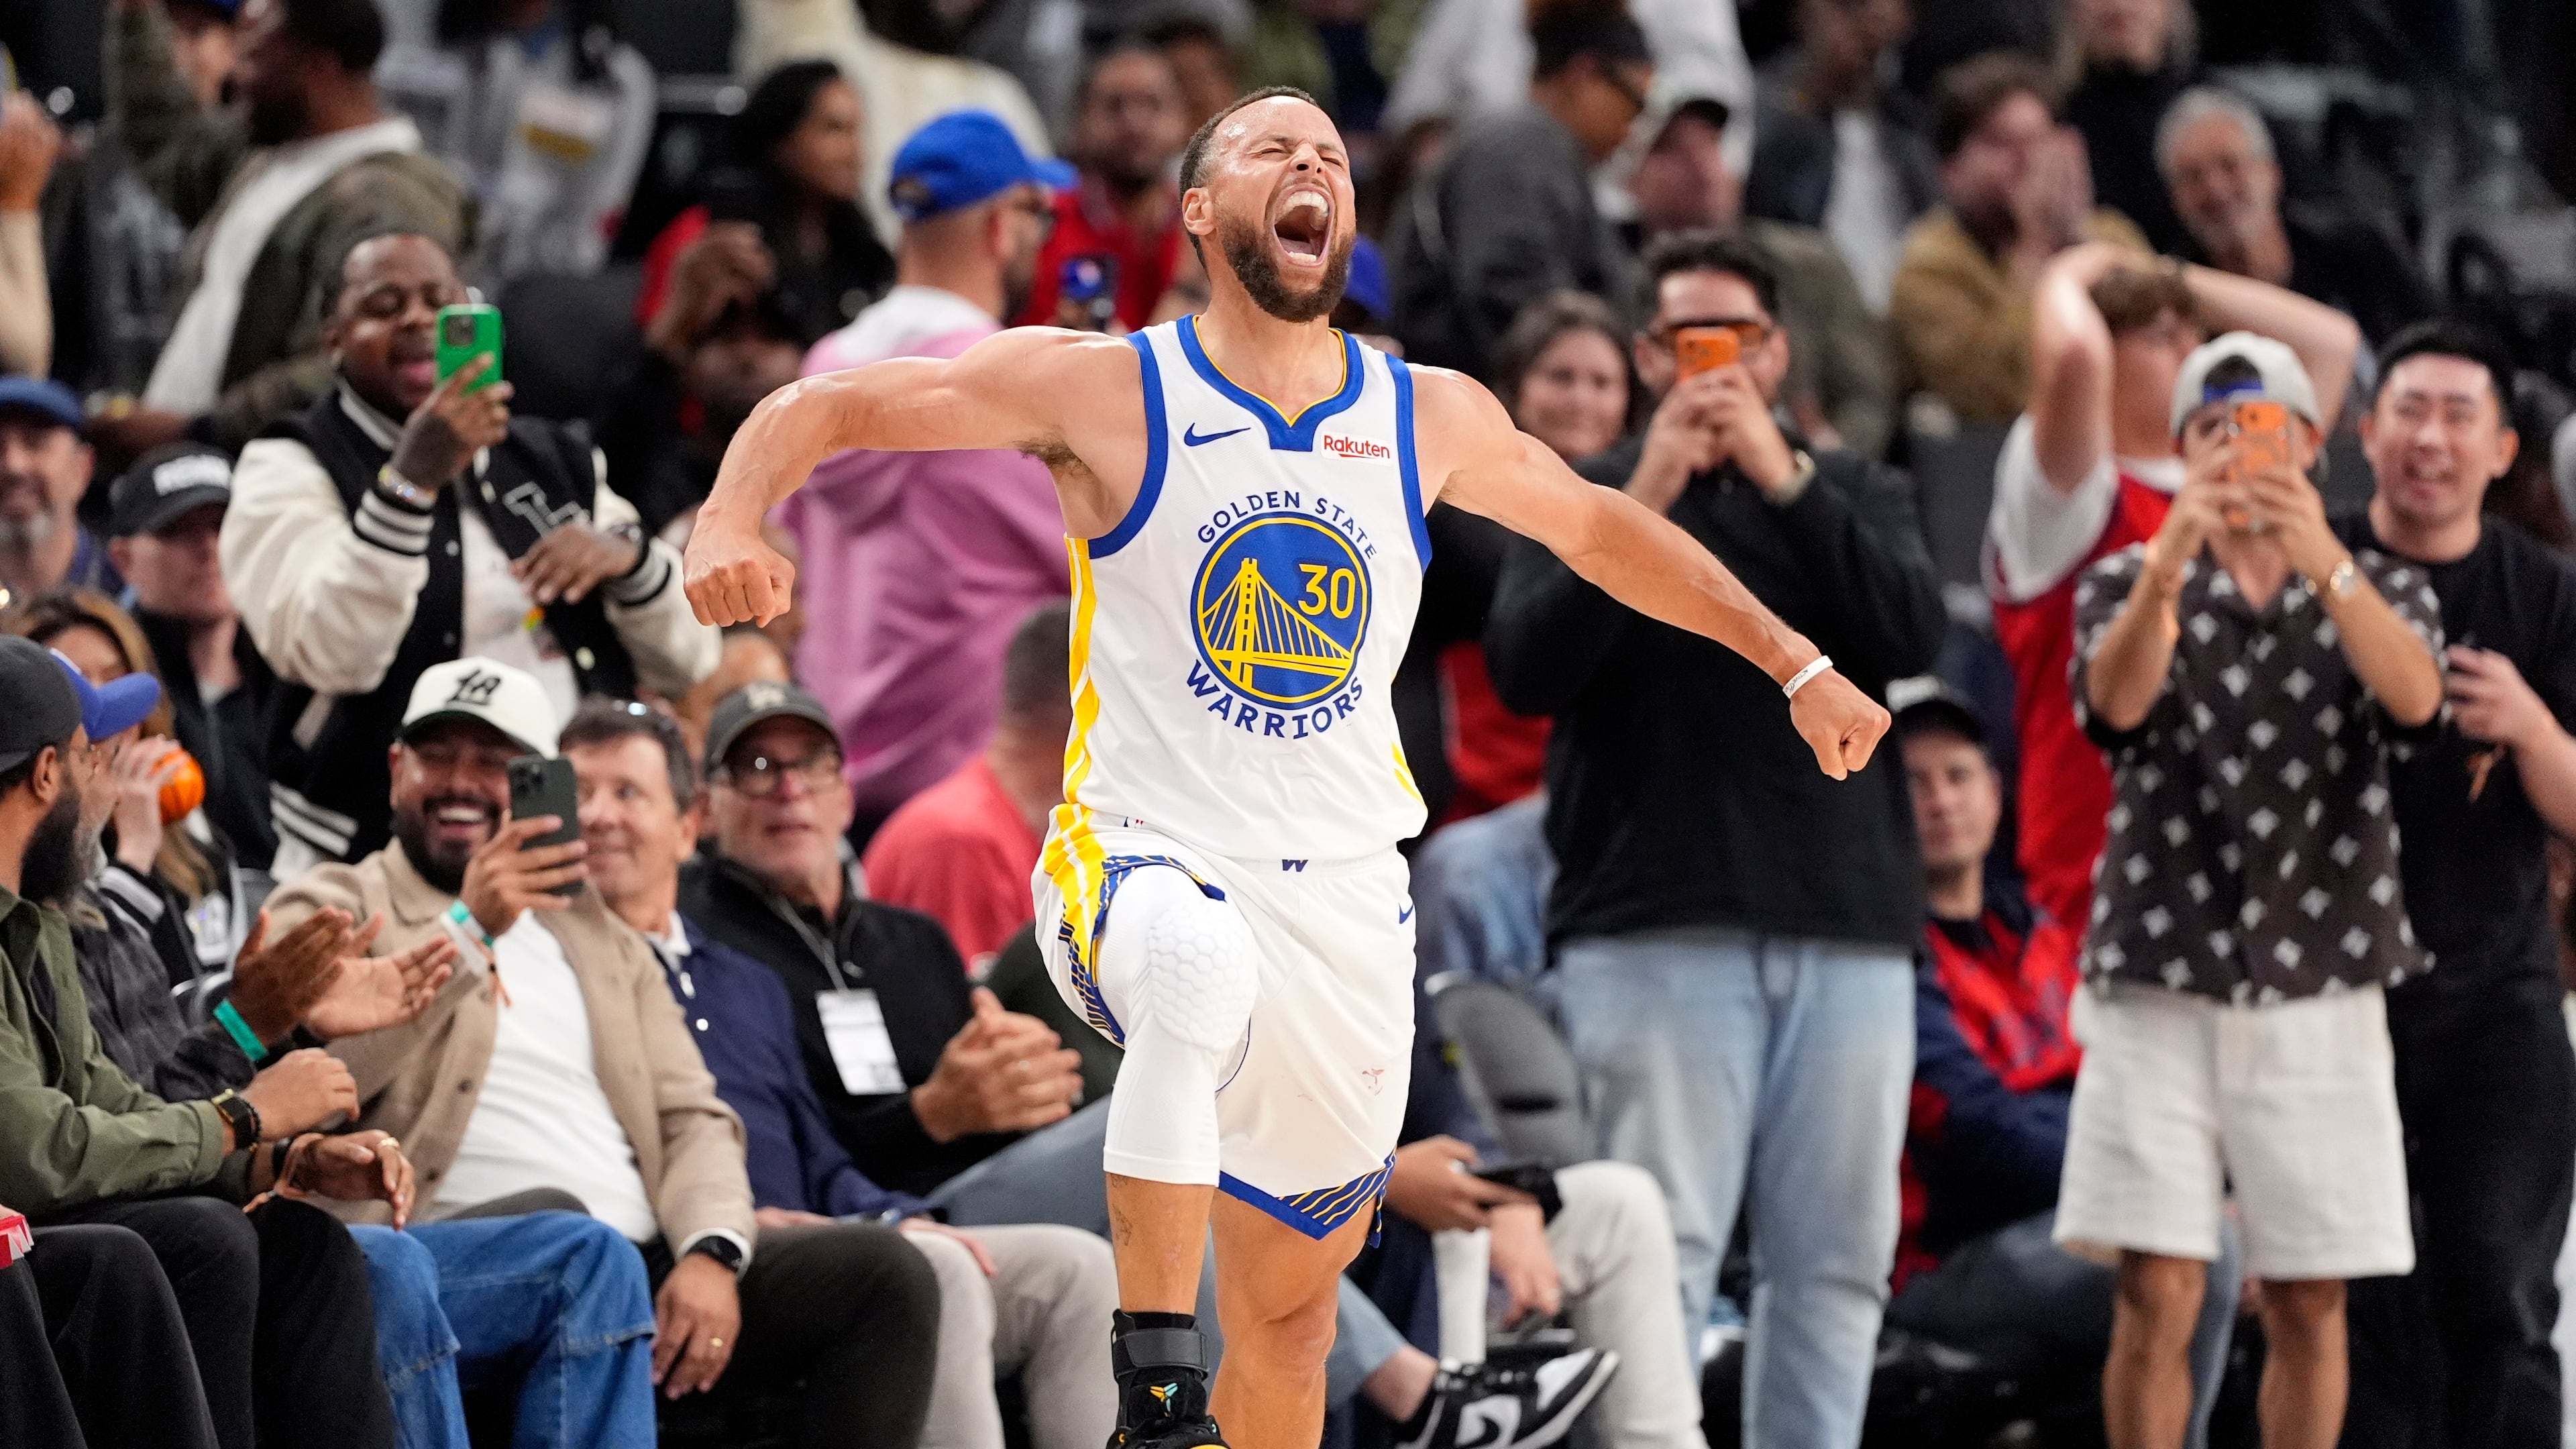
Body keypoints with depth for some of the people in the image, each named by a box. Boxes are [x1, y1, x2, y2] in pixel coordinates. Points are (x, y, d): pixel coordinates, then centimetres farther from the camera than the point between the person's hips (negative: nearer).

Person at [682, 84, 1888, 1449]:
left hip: (1343, 899, 5)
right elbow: (827, 406, -4)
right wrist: (730, 521, -25)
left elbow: (1599, 526, 23)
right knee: (1200, 977, -40)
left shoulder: (1432, 420, 6)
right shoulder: (1103, 389, -5)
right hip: (1143, 859, -5)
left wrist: (1797, 667, 23)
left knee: (1292, 1294, 10)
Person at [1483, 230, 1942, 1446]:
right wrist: (1644, 501, -11)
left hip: (1849, 930, 3)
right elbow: (1525, 669, -5)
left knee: (1835, 1255, 1)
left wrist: (1786, 480, -10)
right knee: (1663, 1253, -11)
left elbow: (1912, 637, -3)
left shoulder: (1856, 495, 17)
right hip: (1655, 928, -3)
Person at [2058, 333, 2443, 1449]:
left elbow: (2413, 695, -14)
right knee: (2158, 1296, -6)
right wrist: (2170, 561, -35)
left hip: (2320, 990, 1)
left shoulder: (2380, 592, 10)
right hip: (2161, 984, -1)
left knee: (2309, 1306, 3)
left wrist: (2322, 561, -32)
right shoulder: (2127, 585, 8)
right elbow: (2116, 698, -15)